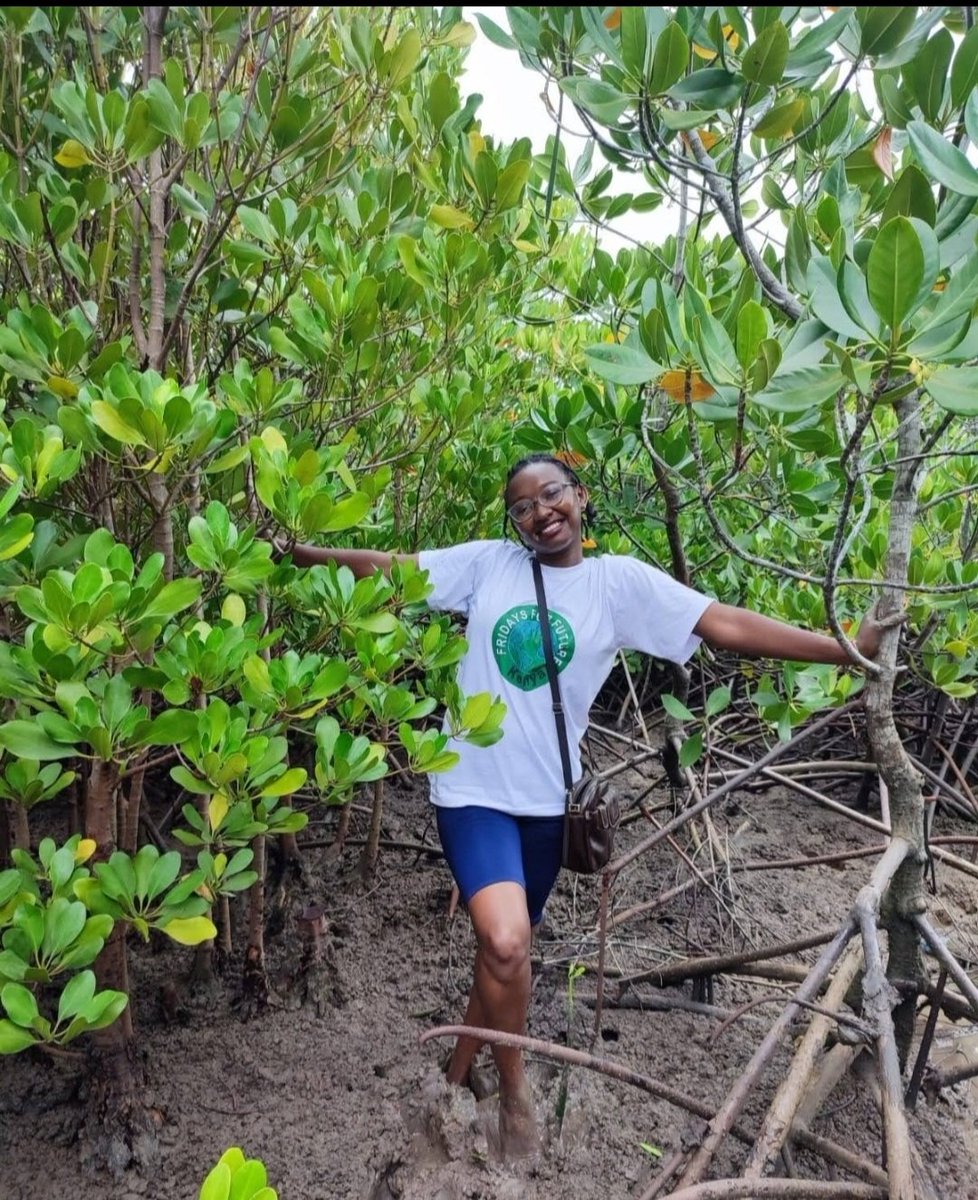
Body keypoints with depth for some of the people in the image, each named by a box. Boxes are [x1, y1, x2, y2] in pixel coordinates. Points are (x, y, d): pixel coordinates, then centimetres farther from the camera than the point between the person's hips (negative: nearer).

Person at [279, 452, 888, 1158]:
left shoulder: (621, 581, -3)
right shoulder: (488, 563, -1)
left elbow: (726, 625, -7)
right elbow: (389, 567, 4)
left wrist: (846, 649, -12)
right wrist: (302, 552, -1)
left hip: (546, 795, 2)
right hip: (473, 785, -2)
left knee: (509, 945, 16)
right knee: (505, 945, -20)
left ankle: (461, 1070, 43)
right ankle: (514, 1088, 8)